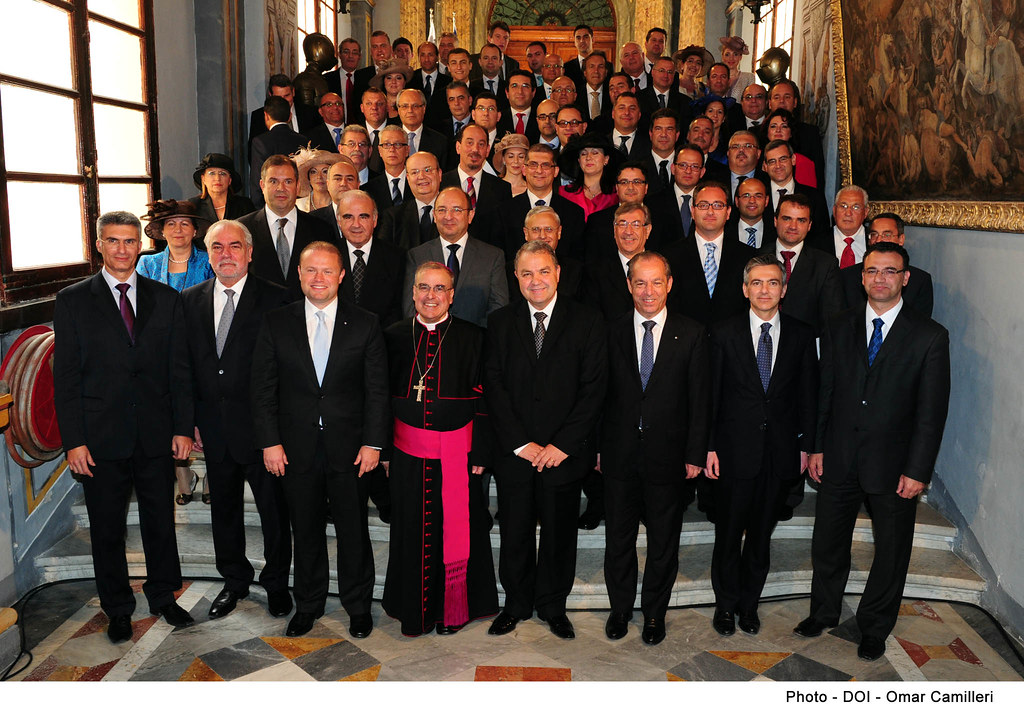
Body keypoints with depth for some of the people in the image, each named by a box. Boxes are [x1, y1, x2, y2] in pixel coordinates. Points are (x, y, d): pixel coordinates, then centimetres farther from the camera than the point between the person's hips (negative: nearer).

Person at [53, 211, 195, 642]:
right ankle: (118, 609, 29)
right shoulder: (73, 301, 0)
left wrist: (183, 428, -1)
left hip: (157, 436, 2)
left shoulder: (166, 299, 5)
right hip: (101, 439, -1)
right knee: (107, 529, 11)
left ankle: (164, 597, 31)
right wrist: (74, 440, -9)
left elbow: (179, 368, 4)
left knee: (161, 521, 13)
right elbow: (66, 377, -3)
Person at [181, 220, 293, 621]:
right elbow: (185, 365, 9)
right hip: (214, 428, 4)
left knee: (274, 509, 8)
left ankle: (276, 583, 29)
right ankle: (234, 581, 37)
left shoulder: (275, 300, -8)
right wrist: (190, 420, 4)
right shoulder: (191, 300, 7)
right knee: (224, 509, 17)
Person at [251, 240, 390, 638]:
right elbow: (263, 389, 2)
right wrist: (270, 442, -5)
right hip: (296, 448, 1)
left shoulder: (364, 325, 0)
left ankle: (358, 605, 28)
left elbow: (377, 390, 0)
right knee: (306, 530, 13)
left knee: (353, 530, 9)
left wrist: (373, 443, -6)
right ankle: (308, 605, 32)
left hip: (349, 447, -1)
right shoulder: (276, 324, 2)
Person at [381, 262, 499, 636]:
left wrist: (479, 454, -7)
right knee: (411, 531, 9)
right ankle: (414, 609, 27)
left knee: (456, 530, 5)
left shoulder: (472, 338, -1)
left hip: (456, 452, -1)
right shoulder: (394, 337, 5)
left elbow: (483, 401, -2)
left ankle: (454, 608, 24)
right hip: (408, 453, 2)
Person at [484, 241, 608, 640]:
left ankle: (553, 606, 31)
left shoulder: (586, 323, -1)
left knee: (559, 534, 11)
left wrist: (562, 445, -12)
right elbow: (494, 387, -1)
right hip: (513, 453, 1)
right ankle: (517, 604, 32)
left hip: (564, 453, -1)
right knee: (514, 534, 11)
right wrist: (520, 443, -9)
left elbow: (593, 389, -6)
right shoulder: (500, 323, 4)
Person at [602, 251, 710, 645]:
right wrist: (597, 447, 0)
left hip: (667, 454, -1)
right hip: (620, 453, 1)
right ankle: (620, 608, 32)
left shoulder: (691, 335, -2)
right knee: (618, 536, 13)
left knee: (664, 539, 12)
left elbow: (699, 400, -1)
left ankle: (655, 612, 31)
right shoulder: (611, 333, 1)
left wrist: (695, 454, -4)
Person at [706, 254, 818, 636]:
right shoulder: (723, 333, -3)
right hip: (735, 449, -2)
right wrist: (709, 447, -6)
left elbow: (808, 395, 7)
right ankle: (726, 604, 27)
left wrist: (805, 445, 4)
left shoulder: (801, 335, 2)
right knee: (729, 532, 8)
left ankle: (749, 603, 31)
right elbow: (710, 394, -3)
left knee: (761, 533, 13)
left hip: (780, 451, 2)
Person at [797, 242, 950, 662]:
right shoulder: (839, 329, 4)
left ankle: (874, 627, 35)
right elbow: (824, 393, 6)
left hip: (893, 468, -2)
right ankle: (823, 613, 39)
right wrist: (817, 447, 2)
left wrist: (918, 470, -11)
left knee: (891, 552, 13)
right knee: (827, 544, 15)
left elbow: (932, 411, -8)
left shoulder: (930, 337, -7)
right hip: (839, 461, 3)